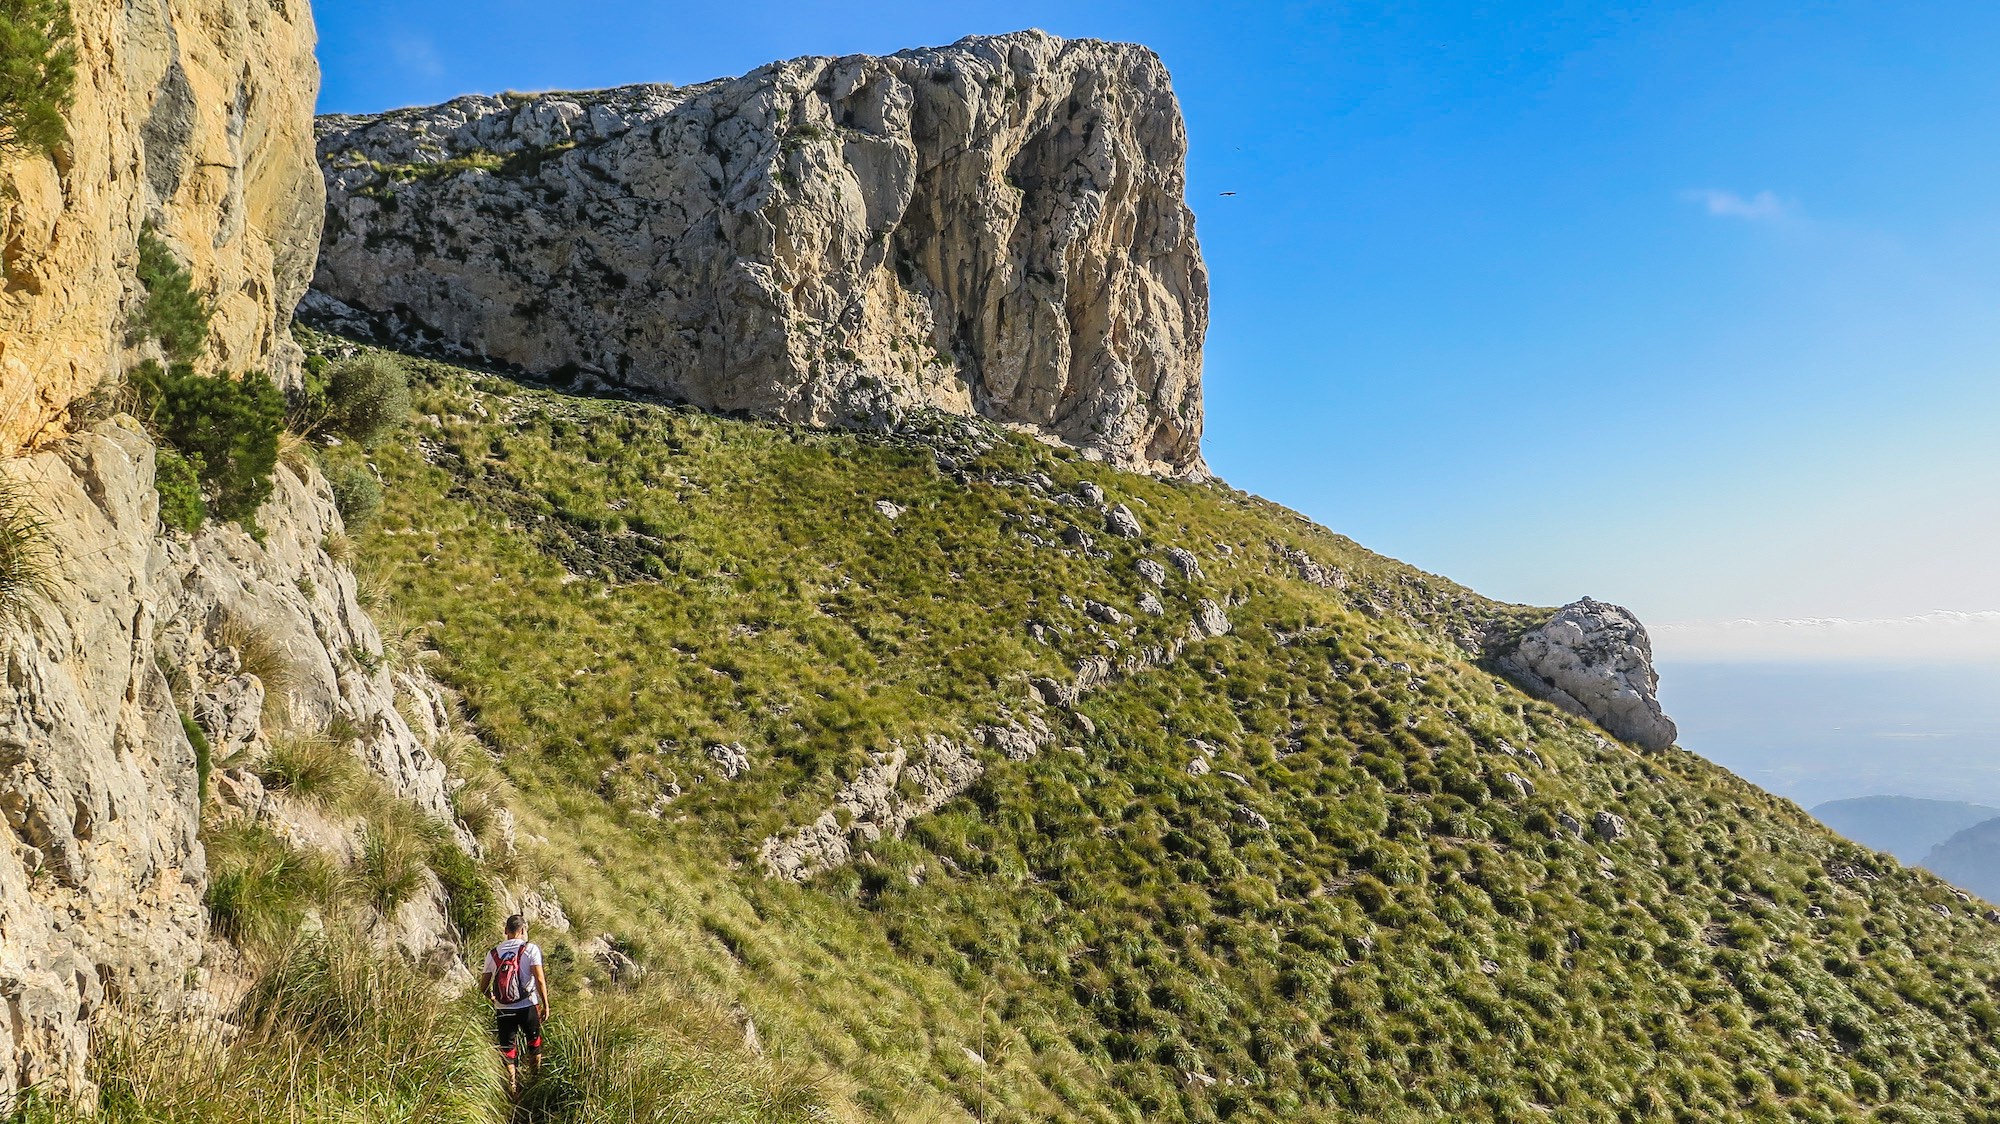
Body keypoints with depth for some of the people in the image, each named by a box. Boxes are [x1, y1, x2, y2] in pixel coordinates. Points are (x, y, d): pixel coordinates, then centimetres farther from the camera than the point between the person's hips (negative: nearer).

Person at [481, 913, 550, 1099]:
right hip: (527, 1007, -2)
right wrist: (545, 1005, -5)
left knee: (508, 1050, 10)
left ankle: (513, 1089, 8)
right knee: (534, 1044, 19)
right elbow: (540, 980, -13)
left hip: (503, 1010, 2)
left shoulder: (493, 953, 3)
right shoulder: (530, 949, -7)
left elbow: (483, 987, 5)